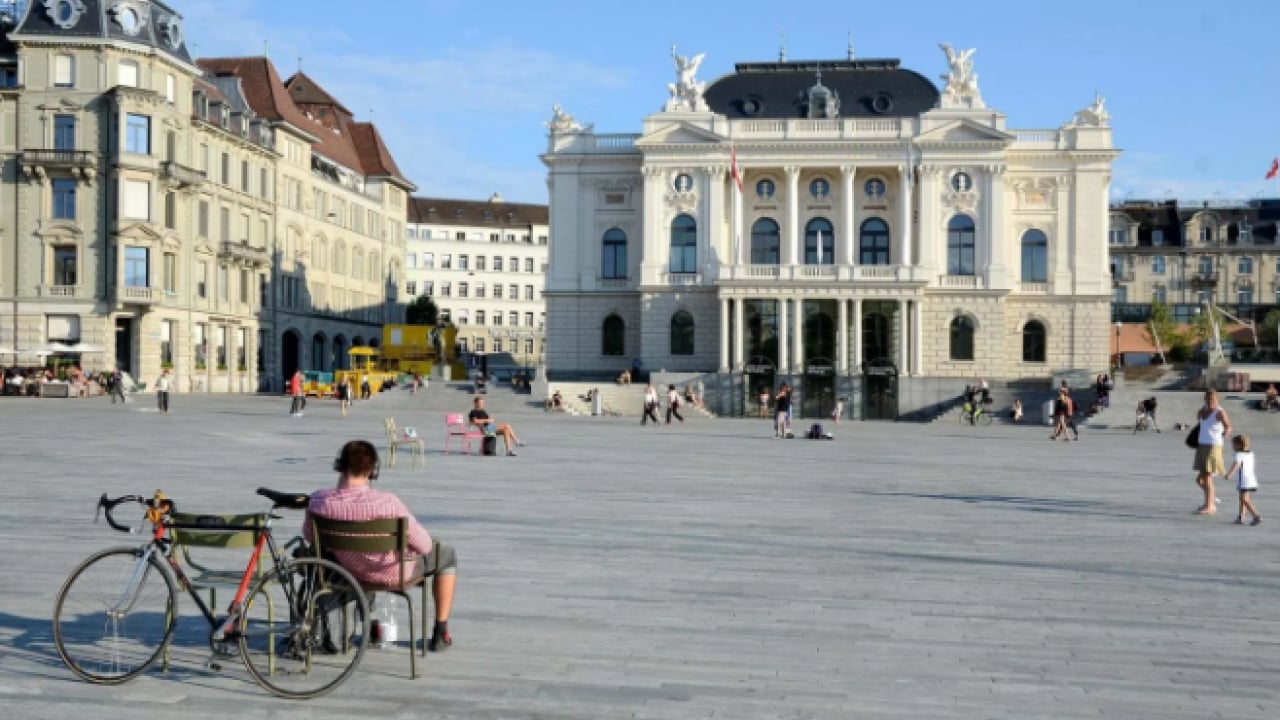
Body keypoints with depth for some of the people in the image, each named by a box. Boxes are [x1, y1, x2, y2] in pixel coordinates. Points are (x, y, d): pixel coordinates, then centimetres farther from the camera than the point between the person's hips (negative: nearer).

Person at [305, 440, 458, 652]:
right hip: (396, 573, -4)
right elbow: (424, 545, -23)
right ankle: (441, 634, 29)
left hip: (350, 572, 4)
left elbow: (309, 536, -2)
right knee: (447, 555, 24)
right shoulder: (387, 503, -36)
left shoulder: (318, 501, -25)